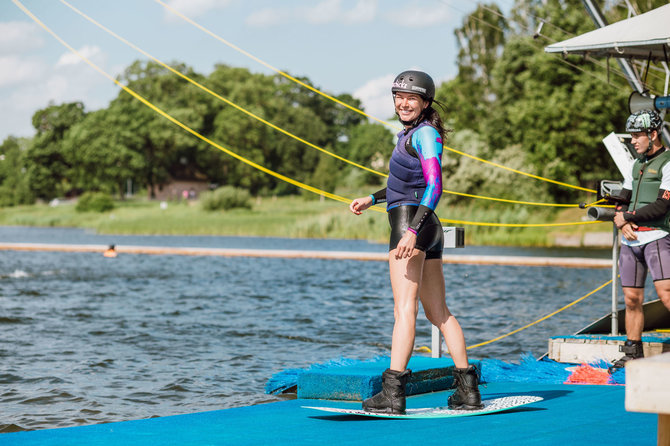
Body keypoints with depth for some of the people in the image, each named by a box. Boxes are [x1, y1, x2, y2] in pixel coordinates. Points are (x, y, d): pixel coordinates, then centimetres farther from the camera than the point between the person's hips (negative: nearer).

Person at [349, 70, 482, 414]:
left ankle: (393, 393, -19)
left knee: (404, 308, -15)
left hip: (411, 222, -10)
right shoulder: (410, 133, 21)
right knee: (438, 312, 10)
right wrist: (372, 199, 35)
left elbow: (434, 187, -19)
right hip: (428, 230, 10)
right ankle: (468, 391, 12)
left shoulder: (425, 134, -8)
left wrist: (413, 231, -27)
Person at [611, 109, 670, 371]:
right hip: (631, 240, 7)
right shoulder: (638, 164, 20)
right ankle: (632, 354, 15)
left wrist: (626, 216, -6)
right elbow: (623, 200, 20)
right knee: (632, 299, 8)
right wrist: (622, 221, -2)